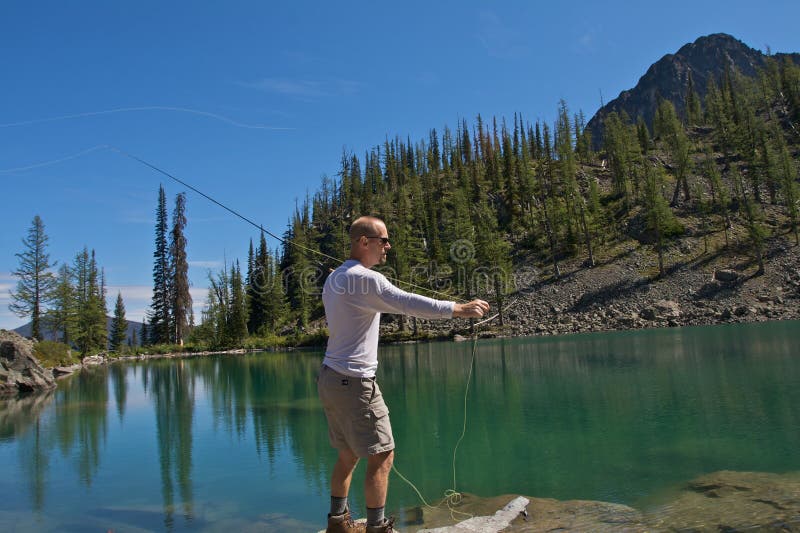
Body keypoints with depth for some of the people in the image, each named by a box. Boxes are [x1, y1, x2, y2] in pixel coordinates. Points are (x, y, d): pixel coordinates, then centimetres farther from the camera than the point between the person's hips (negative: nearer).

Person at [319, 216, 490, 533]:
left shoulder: (334, 279, 13)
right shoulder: (364, 279, -17)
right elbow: (410, 304, -24)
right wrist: (459, 308, -20)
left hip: (330, 378, 10)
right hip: (355, 382, -10)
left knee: (348, 454, 19)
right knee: (382, 455, 0)